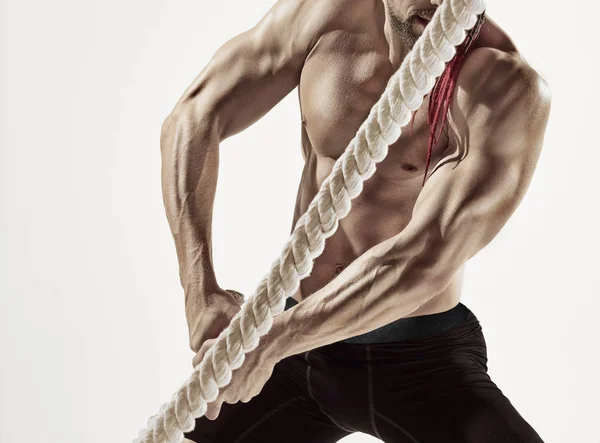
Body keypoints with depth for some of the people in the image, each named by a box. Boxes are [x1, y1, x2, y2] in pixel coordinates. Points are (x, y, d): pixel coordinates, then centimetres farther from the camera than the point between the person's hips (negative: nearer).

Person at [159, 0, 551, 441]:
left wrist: (268, 342, -24)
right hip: (300, 348, 4)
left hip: (424, 364, -3)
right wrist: (199, 293, -14)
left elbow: (425, 262, -27)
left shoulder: (510, 86, -19)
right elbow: (192, 119, -3)